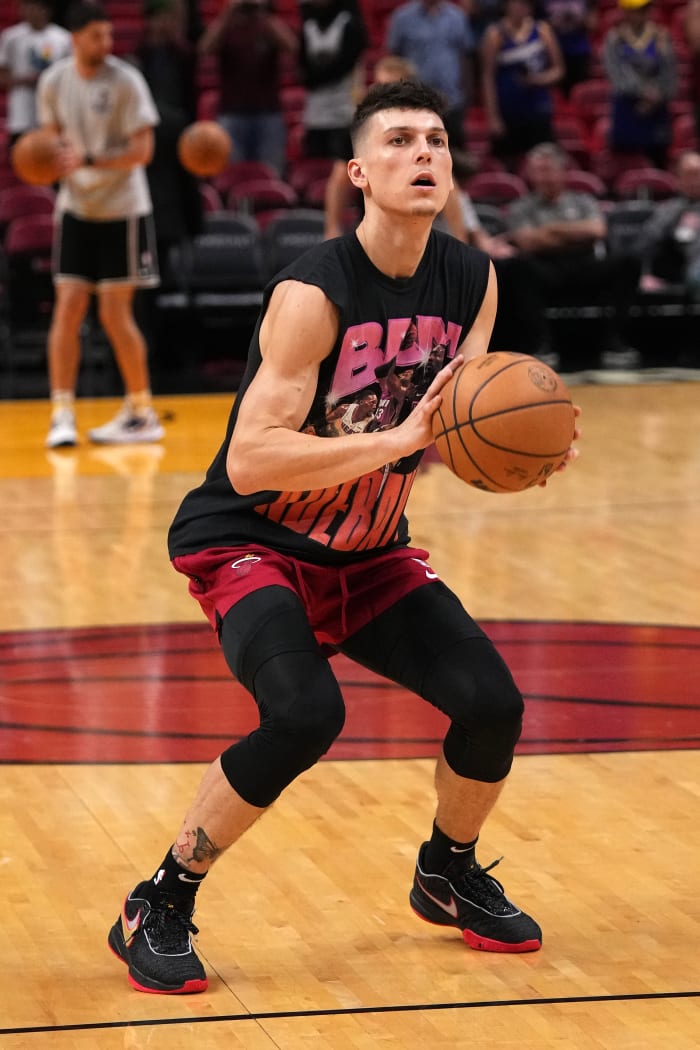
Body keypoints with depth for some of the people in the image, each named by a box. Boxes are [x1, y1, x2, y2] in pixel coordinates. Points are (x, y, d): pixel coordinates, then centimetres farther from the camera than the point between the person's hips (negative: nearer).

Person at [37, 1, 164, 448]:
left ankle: (143, 412, 12)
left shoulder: (126, 81, -14)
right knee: (68, 308, -4)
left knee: (115, 314, -3)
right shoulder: (54, 81, -1)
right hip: (75, 208, 4)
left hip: (122, 210, -4)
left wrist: (90, 160, -28)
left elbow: (142, 151, -16)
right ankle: (62, 414, -1)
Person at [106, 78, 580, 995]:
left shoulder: (471, 282, -5)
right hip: (249, 542, -6)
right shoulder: (314, 294, -25)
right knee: (305, 712, -30)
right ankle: (157, 909, -11)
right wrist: (400, 438, -38)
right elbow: (249, 460, -33)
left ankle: (449, 875, 24)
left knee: (492, 701, -6)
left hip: (369, 552, 6)